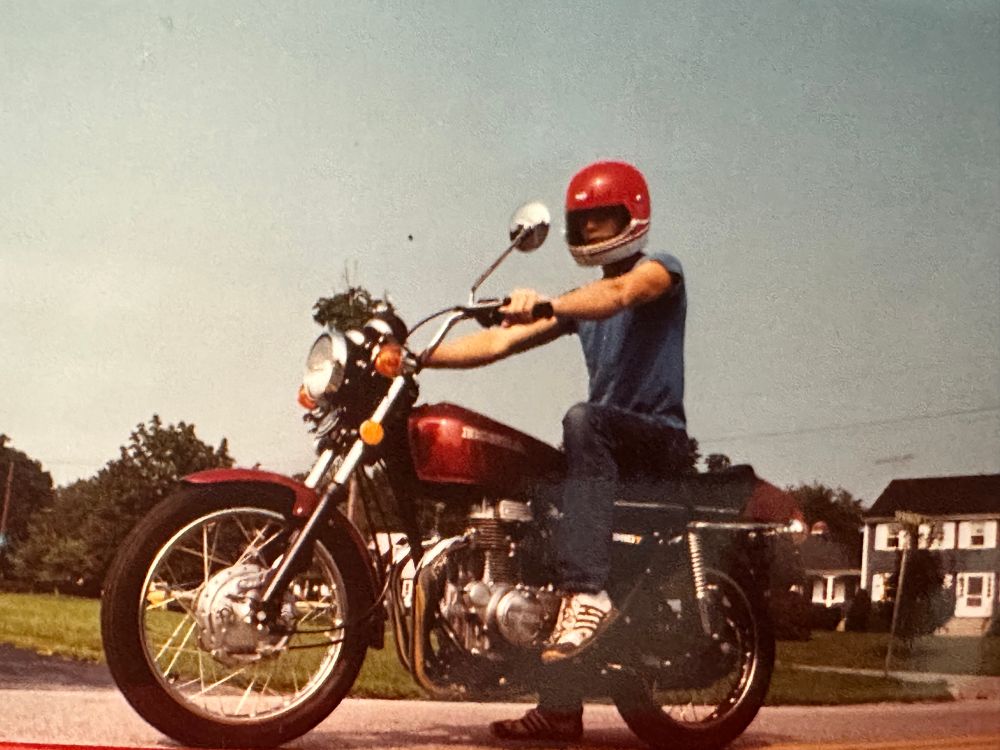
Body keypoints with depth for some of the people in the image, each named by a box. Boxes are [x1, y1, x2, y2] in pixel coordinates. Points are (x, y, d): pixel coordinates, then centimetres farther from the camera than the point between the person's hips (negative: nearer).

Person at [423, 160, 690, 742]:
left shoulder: (659, 269, 1)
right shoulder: (580, 301, 21)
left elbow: (619, 294, -25)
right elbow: (500, 342, 11)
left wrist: (549, 305, -45)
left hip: (660, 433, -8)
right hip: (607, 444, 8)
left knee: (583, 421, -36)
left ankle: (589, 592, -45)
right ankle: (560, 707, -2)